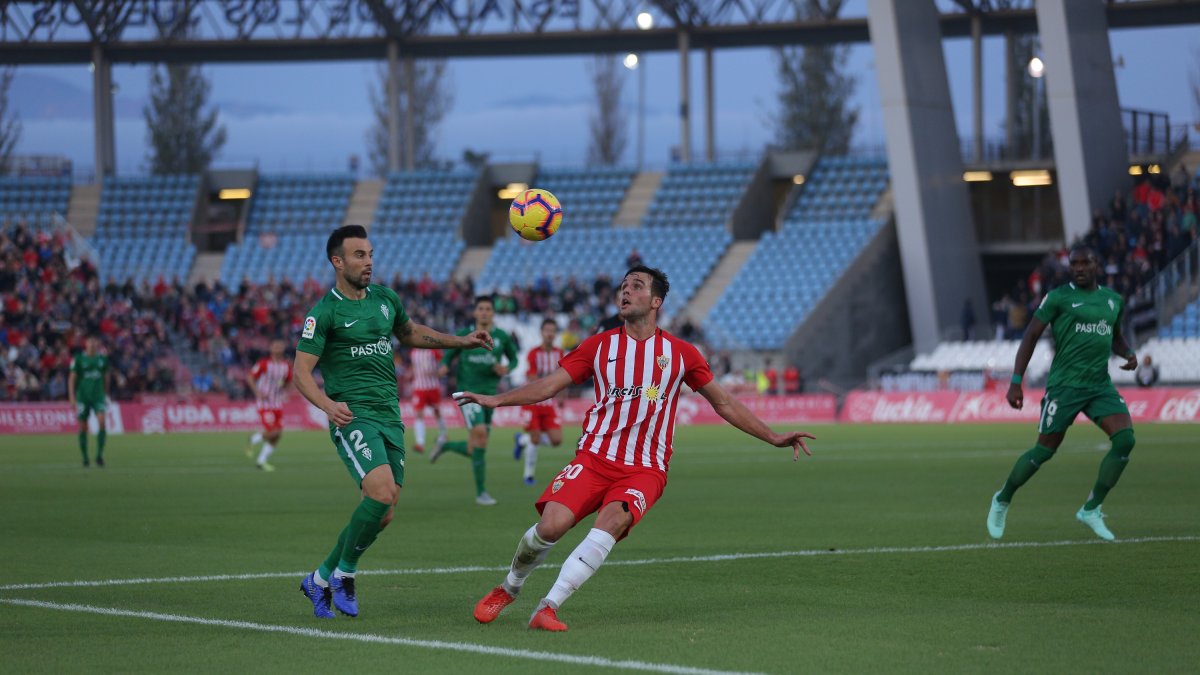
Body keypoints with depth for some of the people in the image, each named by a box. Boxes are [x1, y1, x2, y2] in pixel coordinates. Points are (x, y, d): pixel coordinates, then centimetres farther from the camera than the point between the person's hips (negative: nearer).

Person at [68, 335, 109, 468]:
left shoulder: (103, 359, 7)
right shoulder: (79, 359, -2)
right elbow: (72, 379, -3)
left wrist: (106, 395, 20)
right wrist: (72, 398, -11)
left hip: (98, 396, 1)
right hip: (83, 396, -1)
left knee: (102, 422, -18)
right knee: (83, 427, 2)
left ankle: (99, 455, -12)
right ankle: (85, 458, 14)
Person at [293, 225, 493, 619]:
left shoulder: (384, 298, 14)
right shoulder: (324, 313, -6)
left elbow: (409, 333, 33)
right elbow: (301, 372, -11)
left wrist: (461, 342, 26)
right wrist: (327, 405, -29)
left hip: (390, 417, 7)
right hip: (353, 417, -7)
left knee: (383, 514, 3)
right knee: (382, 494, -26)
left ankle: (321, 580, 21)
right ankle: (344, 575, -5)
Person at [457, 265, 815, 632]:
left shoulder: (680, 353, 8)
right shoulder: (599, 346, 9)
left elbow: (724, 403, 16)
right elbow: (548, 385, 6)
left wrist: (774, 438, 11)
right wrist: (495, 399, -7)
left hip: (645, 470, -1)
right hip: (594, 458, 1)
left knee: (613, 520, -31)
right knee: (551, 525, -20)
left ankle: (548, 607, -30)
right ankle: (509, 588, 11)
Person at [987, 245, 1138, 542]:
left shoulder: (1113, 300, 12)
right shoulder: (1058, 297, -3)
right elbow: (1031, 336, -2)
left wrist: (1128, 353, 5)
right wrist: (1016, 382, -9)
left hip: (1100, 386, 4)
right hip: (1065, 385, -4)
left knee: (1125, 439, -16)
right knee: (1044, 451, -2)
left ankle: (1091, 510, -4)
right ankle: (1002, 501, 23)